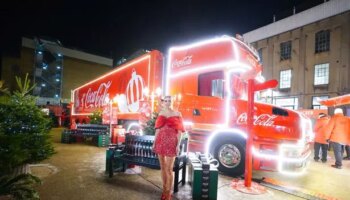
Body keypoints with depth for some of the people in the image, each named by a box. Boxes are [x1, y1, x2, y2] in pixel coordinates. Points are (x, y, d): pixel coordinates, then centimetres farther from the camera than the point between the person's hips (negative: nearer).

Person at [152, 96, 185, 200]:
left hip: (171, 142, -4)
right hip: (160, 142, 4)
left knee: (169, 169, -1)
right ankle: (164, 189, 27)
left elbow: (179, 131, -4)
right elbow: (157, 129, 13)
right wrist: (154, 142, 10)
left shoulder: (177, 114, -2)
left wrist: (178, 145, -10)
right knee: (162, 167, 13)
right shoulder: (160, 113, 10)